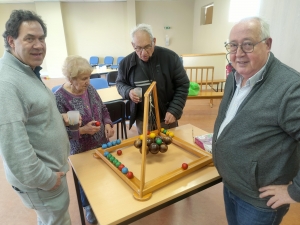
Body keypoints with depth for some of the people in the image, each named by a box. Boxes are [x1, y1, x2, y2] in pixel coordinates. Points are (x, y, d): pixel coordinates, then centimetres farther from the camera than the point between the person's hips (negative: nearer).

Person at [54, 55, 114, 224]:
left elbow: (103, 109, 6)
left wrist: (108, 123, -10)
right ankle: (88, 206, 48)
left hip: (102, 143, 5)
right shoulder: (60, 98, -22)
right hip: (81, 150, -5)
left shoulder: (89, 88, -6)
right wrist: (83, 130, -29)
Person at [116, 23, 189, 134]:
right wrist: (128, 91, -13)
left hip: (167, 118, -1)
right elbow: (120, 83, 10)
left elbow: (183, 85, -6)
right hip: (142, 120, 2)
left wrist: (174, 111, -14)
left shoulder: (170, 57, -13)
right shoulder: (126, 62, -6)